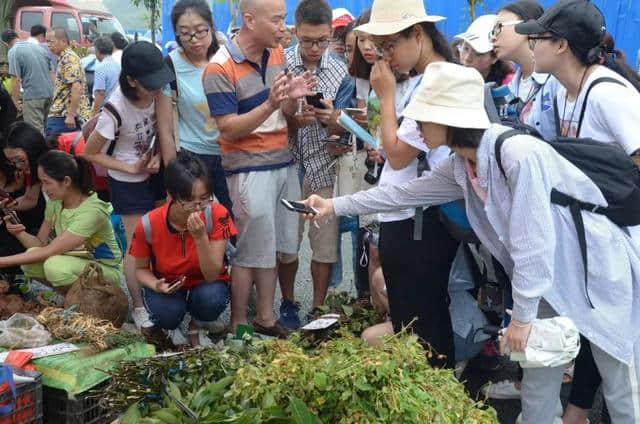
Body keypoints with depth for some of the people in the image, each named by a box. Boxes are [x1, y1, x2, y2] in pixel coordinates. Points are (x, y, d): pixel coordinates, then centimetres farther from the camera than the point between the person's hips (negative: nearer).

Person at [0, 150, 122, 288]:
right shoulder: (55, 201, -5)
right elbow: (41, 243, -1)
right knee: (30, 261, -18)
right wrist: (20, 233, -22)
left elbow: (50, 251, -27)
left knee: (55, 265, -32)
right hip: (77, 262, 7)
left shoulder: (92, 211, -28)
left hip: (106, 269, -7)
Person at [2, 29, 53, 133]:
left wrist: (15, 101, -6)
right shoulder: (39, 47, 13)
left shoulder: (13, 52, -6)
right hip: (49, 93, 7)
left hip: (32, 97, -7)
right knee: (45, 128, 16)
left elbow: (16, 80, -12)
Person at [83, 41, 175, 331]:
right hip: (128, 182, -5)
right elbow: (90, 153, -19)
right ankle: (139, 307, 19)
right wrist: (132, 168, -18)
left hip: (155, 172, 5)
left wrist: (158, 156, -14)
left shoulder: (158, 93, -16)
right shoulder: (116, 110, -30)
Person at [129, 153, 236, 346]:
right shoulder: (148, 224, -23)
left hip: (205, 284, 0)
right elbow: (141, 269, -5)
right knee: (167, 312, -32)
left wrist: (200, 237, -39)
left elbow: (212, 276, -24)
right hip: (167, 286, 0)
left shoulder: (217, 215, -26)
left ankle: (197, 326, 2)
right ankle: (167, 325, 6)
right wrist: (156, 285, -27)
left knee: (212, 299, -33)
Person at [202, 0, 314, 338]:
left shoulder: (277, 54, 7)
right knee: (248, 252, 1)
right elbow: (228, 130, -17)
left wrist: (293, 97, -11)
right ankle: (237, 326, 15)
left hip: (283, 163, 7)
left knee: (272, 247, 13)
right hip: (249, 169, -7)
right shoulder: (220, 68, -15)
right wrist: (270, 104, -29)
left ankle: (265, 318, 25)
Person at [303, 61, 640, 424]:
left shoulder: (517, 154, -30)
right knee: (538, 386, 15)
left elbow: (534, 245, -28)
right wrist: (335, 205, 13)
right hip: (551, 281, 8)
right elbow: (402, 193, 10)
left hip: (600, 273, -8)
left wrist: (522, 316, -18)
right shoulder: (460, 167, -3)